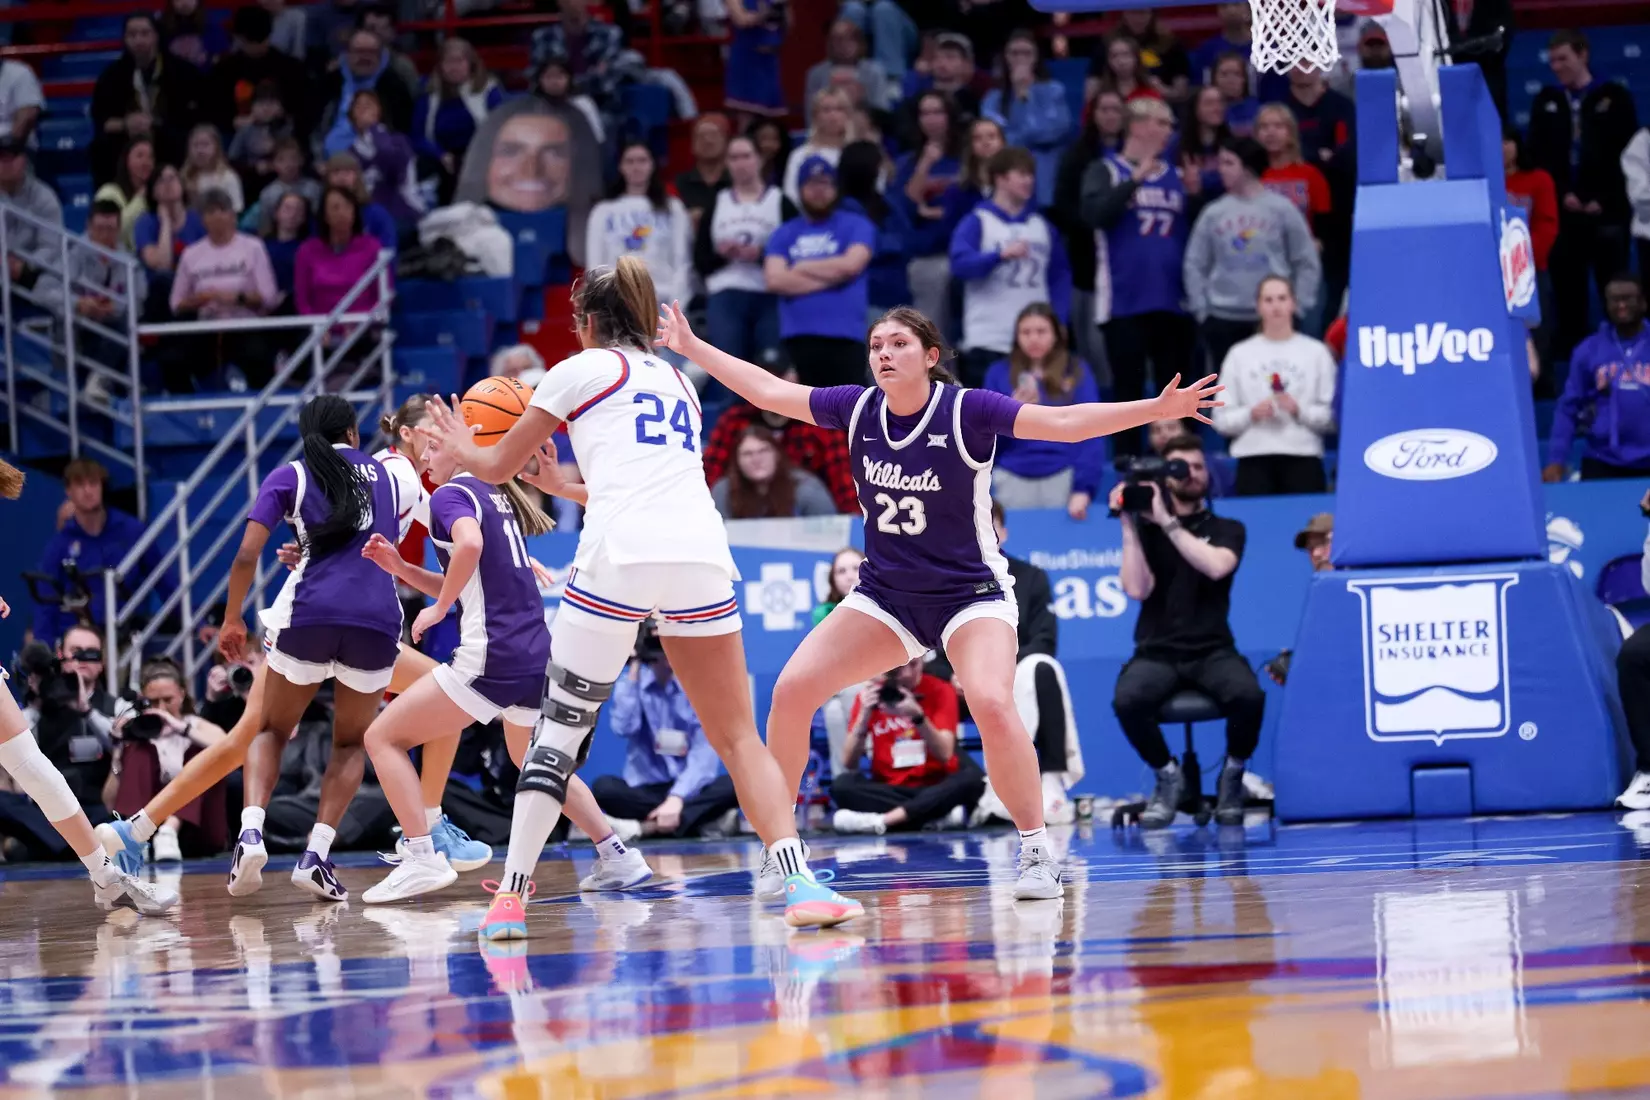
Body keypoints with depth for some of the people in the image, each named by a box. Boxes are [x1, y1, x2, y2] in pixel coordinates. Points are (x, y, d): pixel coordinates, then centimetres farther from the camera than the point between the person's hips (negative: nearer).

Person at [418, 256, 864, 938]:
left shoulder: (582, 369, 13)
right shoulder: (676, 381, 29)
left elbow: (498, 467, 21)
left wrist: (461, 448, 43)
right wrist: (561, 486, 51)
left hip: (620, 557, -4)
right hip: (701, 553, 4)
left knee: (563, 723, 8)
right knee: (738, 735, 5)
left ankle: (511, 895, 3)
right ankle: (799, 883, -13)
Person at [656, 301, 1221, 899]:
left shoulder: (967, 410, -17)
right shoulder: (858, 407, -4)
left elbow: (1064, 421, -24)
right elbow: (767, 390, 7)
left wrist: (1156, 408, -35)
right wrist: (692, 347, 8)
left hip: (970, 594, -5)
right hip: (884, 596, 5)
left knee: (992, 703, -31)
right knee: (791, 689, -9)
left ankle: (1037, 854, -17)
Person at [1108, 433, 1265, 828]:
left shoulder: (1227, 529, 9)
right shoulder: (1146, 529, 9)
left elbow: (1216, 566, -14)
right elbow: (1137, 589, -6)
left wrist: (1168, 522, -16)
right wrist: (1129, 525, -8)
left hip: (1212, 651, 0)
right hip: (1157, 651, 0)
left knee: (1248, 695, -33)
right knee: (1127, 700, -33)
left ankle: (1233, 774, -3)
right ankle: (1167, 775, -4)